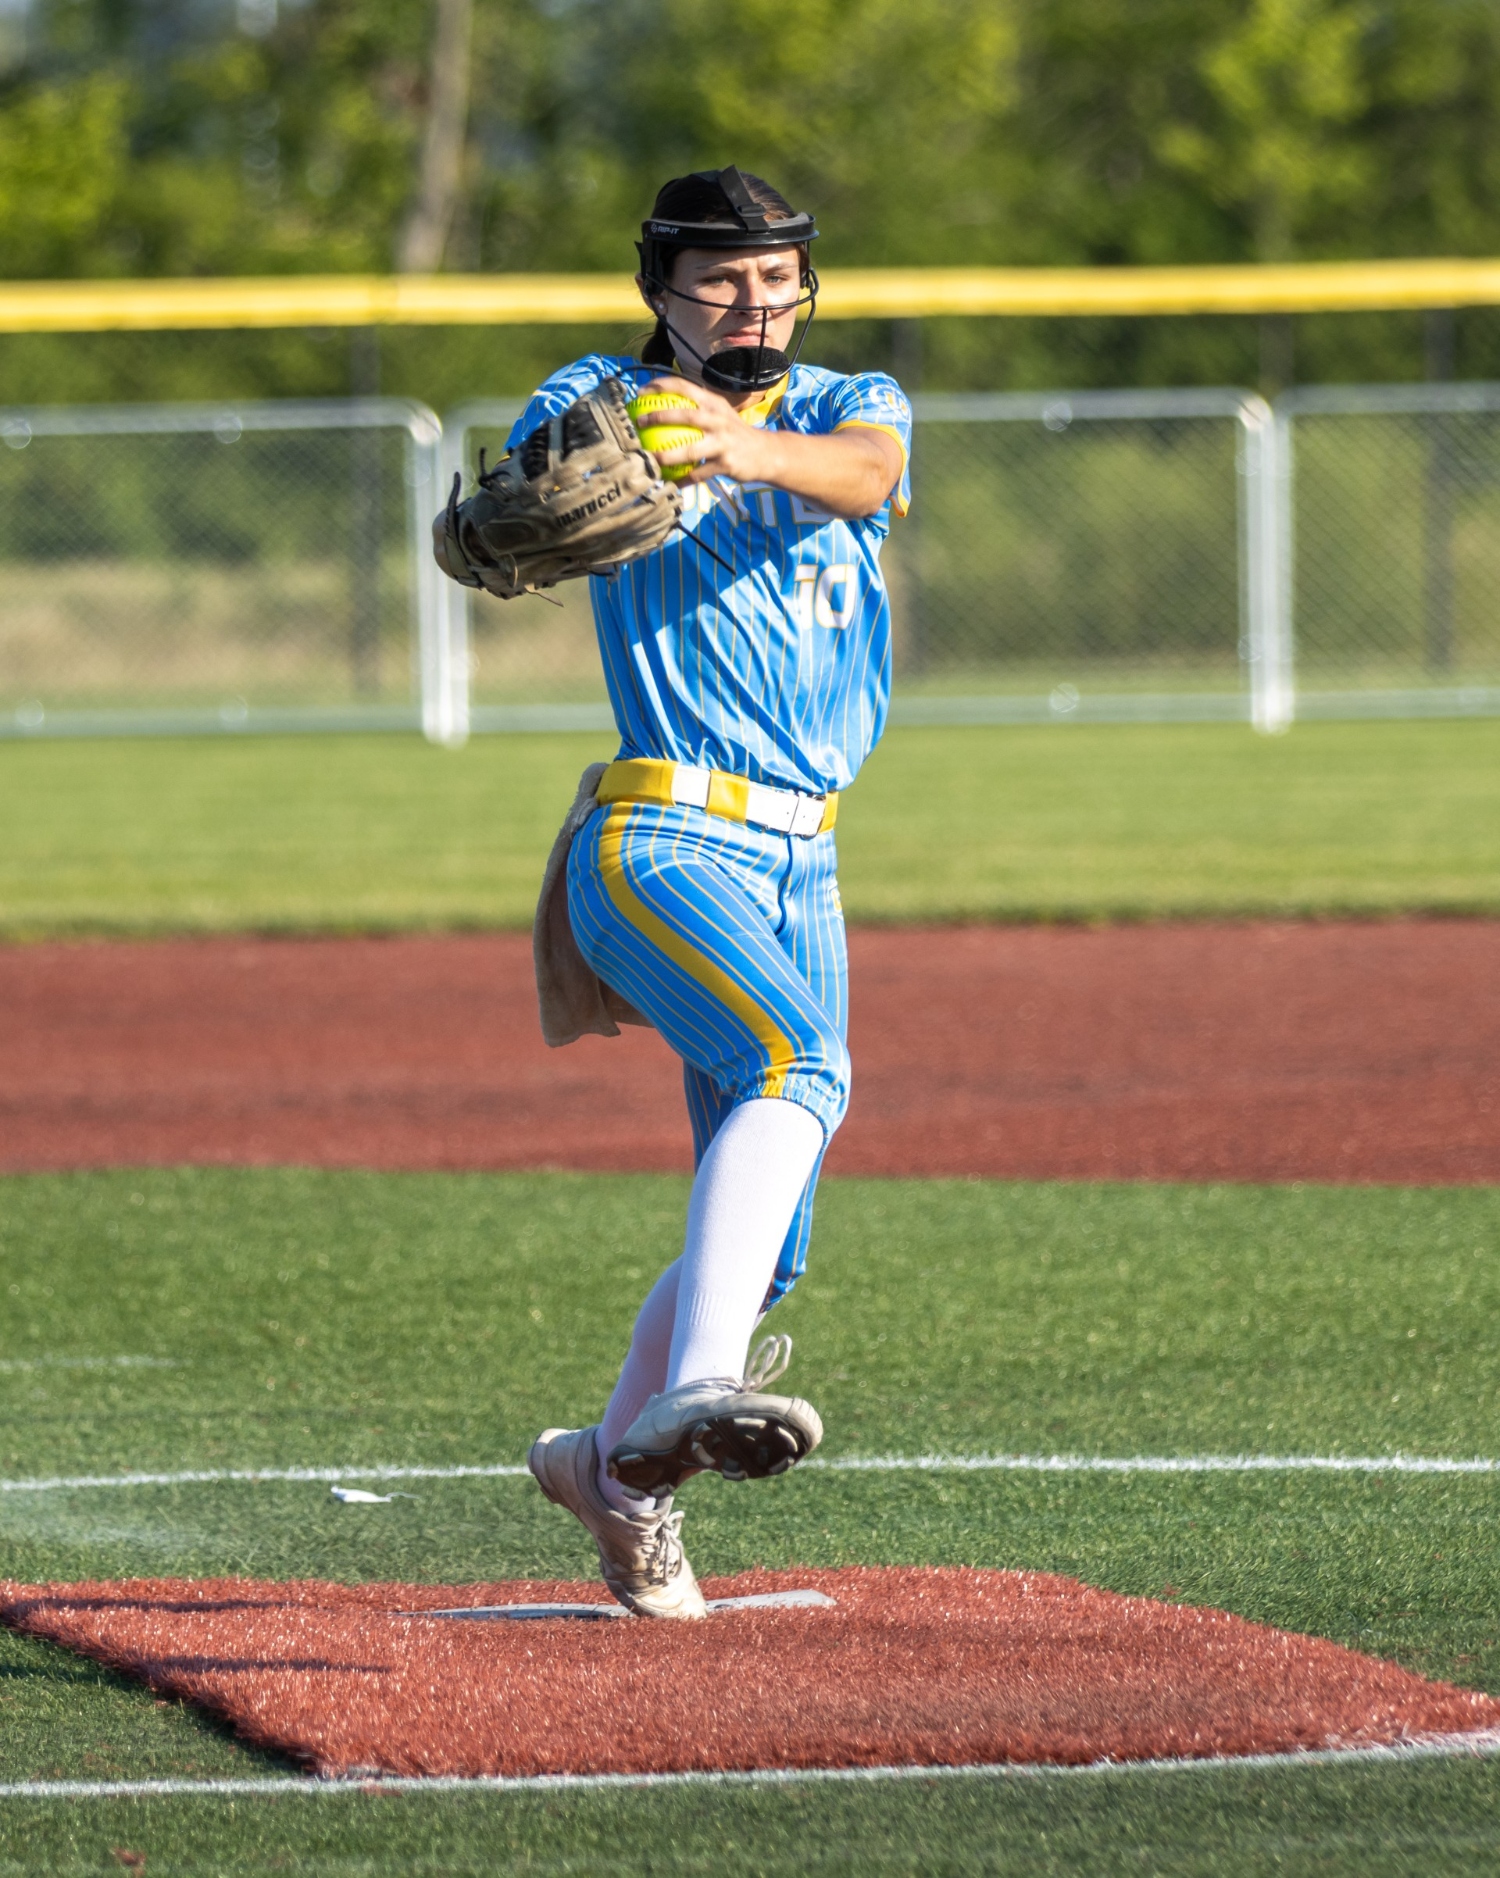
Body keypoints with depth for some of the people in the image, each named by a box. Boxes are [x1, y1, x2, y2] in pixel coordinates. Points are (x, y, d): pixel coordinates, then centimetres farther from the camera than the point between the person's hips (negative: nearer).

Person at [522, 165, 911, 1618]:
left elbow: (865, 473, -15)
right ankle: (694, 1389, -46)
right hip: (660, 840, -5)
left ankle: (619, 1464, 31)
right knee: (800, 1065, -33)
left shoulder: (850, 407, 11)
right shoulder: (600, 401, 5)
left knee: (763, 1247, 9)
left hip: (802, 871, 5)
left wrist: (749, 449, -38)